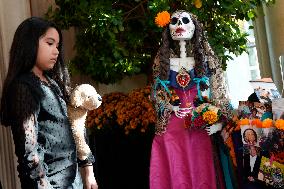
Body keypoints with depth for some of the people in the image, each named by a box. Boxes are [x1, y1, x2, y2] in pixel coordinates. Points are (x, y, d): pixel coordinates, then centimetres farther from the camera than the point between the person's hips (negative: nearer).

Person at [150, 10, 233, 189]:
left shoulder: (205, 58, 5)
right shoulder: (162, 60, 8)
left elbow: (218, 92, 1)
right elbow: (157, 92, 11)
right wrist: (170, 107, -6)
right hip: (172, 126, 1)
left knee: (201, 171, 0)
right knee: (175, 173, 0)